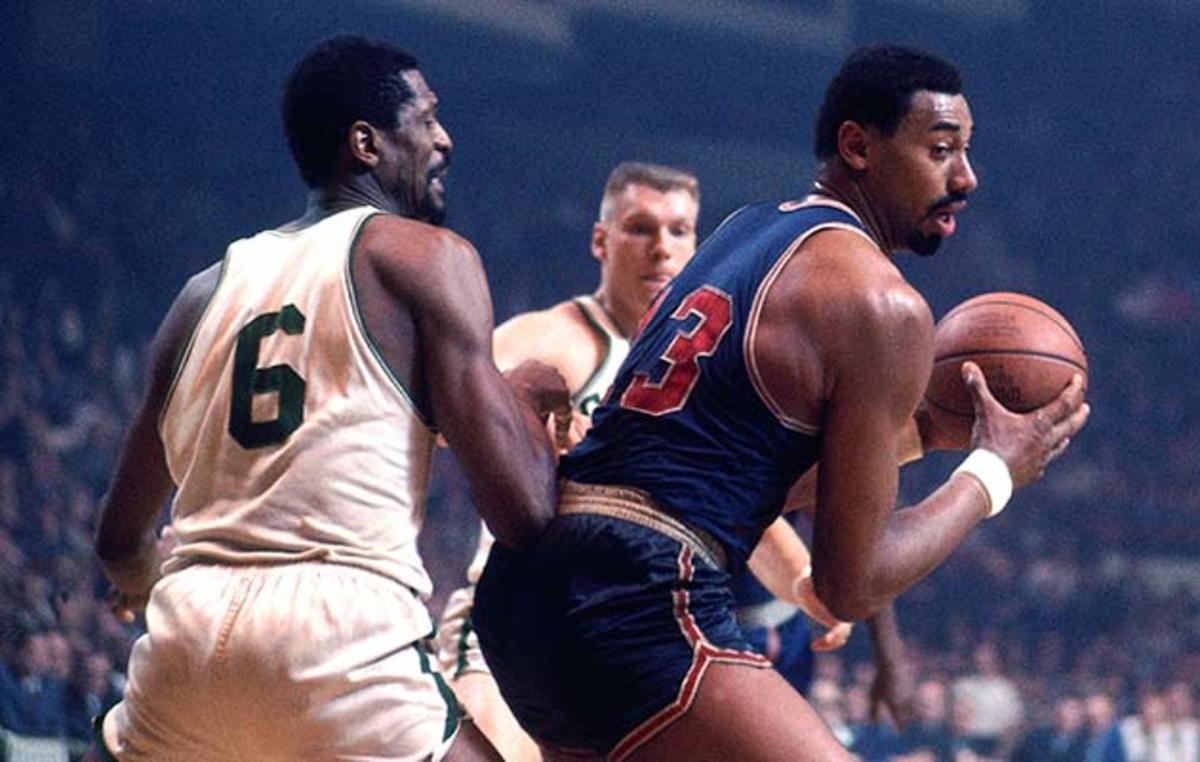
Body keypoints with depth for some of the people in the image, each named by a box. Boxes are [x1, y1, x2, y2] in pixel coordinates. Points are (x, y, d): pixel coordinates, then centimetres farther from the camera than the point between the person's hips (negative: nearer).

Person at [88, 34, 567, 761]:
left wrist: (139, 581, 54)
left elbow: (121, 541, 29)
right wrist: (524, 399, 19)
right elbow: (522, 511, -3)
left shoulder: (208, 290, 21)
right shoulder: (428, 257, 5)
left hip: (184, 637, 5)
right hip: (342, 638, -5)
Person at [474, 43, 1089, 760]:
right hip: (640, 606, -10)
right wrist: (994, 471, 8)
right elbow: (852, 583, -4)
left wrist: (920, 427, 27)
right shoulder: (882, 305, -6)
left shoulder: (750, 229, 20)